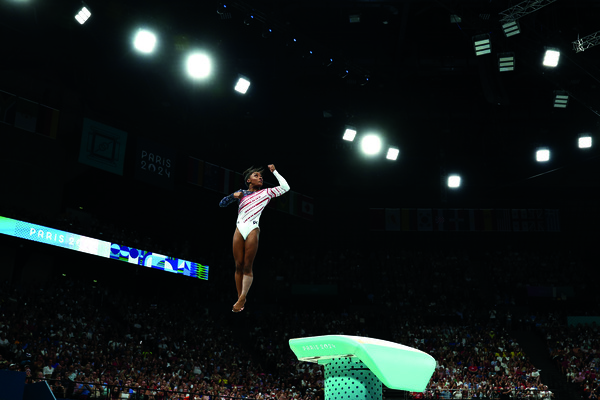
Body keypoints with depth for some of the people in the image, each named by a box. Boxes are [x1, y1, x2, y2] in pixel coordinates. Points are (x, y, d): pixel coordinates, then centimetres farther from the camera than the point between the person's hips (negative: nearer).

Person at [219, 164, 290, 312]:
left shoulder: (266, 192, 12)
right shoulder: (242, 193, 18)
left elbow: (285, 187, 4)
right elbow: (222, 203, 19)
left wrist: (274, 171, 9)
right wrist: (233, 196, 1)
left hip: (252, 230, -2)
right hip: (239, 229, 3)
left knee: (247, 267, -5)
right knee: (238, 266, 1)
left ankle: (242, 298, -2)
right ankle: (240, 298, 7)